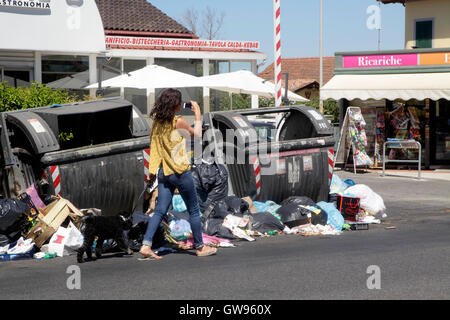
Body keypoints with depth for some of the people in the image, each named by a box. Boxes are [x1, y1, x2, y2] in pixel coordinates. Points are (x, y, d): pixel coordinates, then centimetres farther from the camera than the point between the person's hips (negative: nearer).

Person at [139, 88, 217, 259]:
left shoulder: (157, 121, 3)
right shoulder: (178, 122, -14)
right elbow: (197, 134, 1)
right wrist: (198, 115, 12)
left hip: (163, 172, 6)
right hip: (180, 171, -6)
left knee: (160, 210, 6)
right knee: (194, 210, 8)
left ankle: (146, 244, -8)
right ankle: (199, 247, 18)